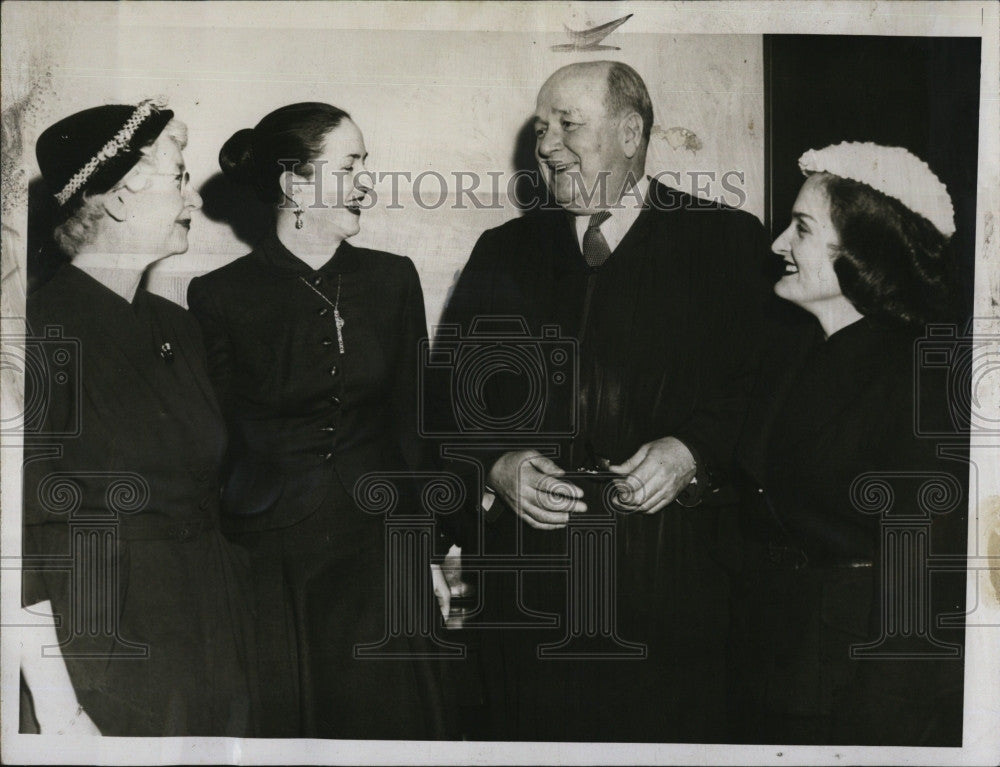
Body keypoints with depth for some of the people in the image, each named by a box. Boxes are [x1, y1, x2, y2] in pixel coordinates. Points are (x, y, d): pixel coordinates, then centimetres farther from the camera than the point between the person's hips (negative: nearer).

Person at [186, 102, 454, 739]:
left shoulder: (392, 279, 4)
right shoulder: (221, 297, -6)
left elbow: (412, 422, 8)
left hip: (378, 550, 3)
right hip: (269, 561, -3)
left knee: (388, 724, 10)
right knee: (283, 724, 7)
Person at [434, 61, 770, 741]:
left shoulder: (727, 239, 5)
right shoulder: (503, 251, 15)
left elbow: (761, 379, -2)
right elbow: (450, 387, 11)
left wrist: (691, 450, -16)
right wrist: (497, 466, -6)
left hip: (671, 564, -2)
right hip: (528, 570, 3)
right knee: (536, 734, 7)